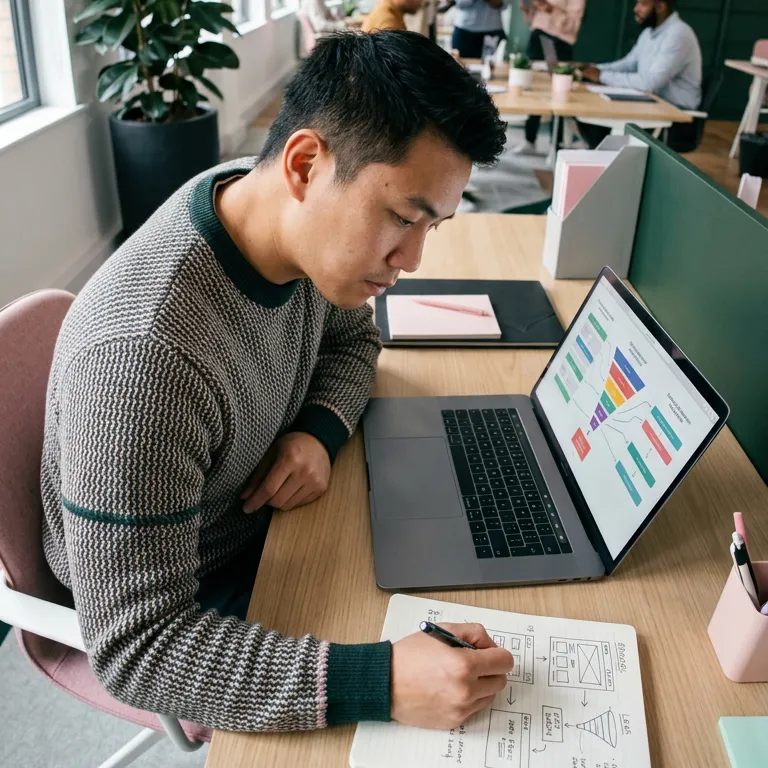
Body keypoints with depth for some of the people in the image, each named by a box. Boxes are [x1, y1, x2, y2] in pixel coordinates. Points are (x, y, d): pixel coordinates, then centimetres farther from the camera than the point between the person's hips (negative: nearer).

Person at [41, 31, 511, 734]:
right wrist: (383, 681, -42)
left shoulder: (304, 223, -16)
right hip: (185, 599, -6)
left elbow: (350, 334, 5)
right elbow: (137, 648, -34)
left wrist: (321, 430, -16)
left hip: (267, 514, 7)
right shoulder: (142, 357, -40)